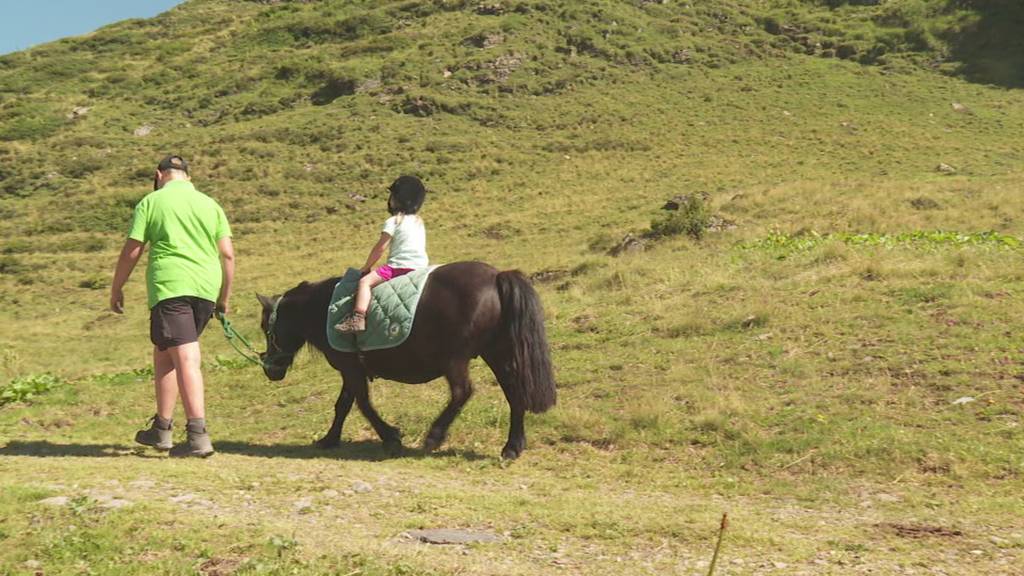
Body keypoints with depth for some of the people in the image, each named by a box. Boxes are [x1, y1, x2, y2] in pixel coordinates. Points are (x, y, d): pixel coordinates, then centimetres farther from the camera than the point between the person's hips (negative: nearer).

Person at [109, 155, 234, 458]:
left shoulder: (152, 201, 5)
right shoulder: (210, 204, 15)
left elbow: (131, 252, 2)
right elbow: (228, 255, 9)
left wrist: (116, 289, 13)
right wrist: (224, 297, 17)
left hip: (170, 287, -5)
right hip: (206, 290, 5)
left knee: (186, 359, -10)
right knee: (165, 353, 18)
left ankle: (198, 434, -16)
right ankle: (161, 427, 23)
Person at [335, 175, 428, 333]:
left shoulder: (393, 221, -2)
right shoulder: (419, 222, 20)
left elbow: (380, 247, -5)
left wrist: (366, 267, 6)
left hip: (399, 266, -8)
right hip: (421, 266, 8)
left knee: (365, 282, -12)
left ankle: (357, 318, -30)